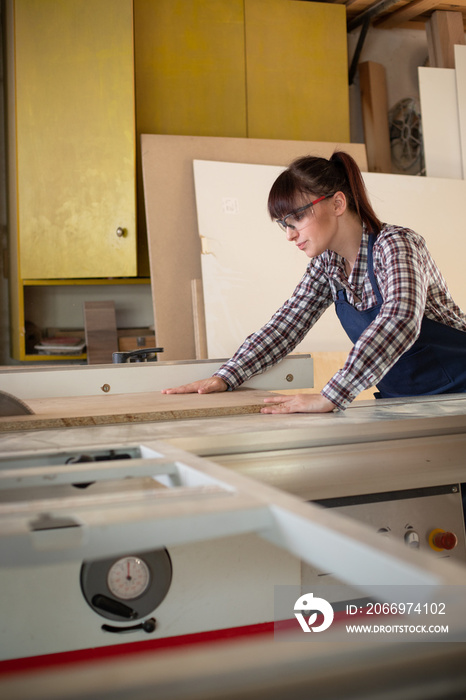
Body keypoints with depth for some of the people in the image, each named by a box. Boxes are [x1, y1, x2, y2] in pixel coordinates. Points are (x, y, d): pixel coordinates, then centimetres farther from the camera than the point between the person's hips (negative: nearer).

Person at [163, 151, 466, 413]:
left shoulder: (396, 245, -18)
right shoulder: (326, 264, 2)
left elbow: (400, 322, -34)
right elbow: (287, 324, 4)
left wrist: (329, 398, -42)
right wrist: (225, 377, -8)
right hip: (398, 398, 5)